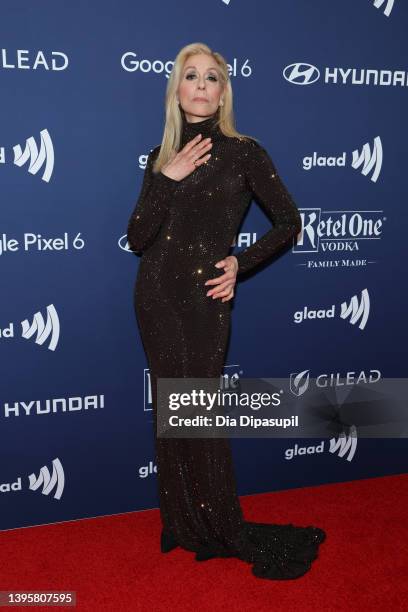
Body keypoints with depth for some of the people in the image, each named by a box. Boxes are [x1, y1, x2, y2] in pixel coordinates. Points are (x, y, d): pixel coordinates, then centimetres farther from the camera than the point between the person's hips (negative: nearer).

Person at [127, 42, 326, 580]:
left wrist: (241, 262, -6)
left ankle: (223, 531, 19)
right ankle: (183, 524, 27)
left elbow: (289, 222, 3)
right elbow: (137, 239, 0)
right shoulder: (161, 158, 8)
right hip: (156, 295, 5)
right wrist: (167, 180, -10)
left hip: (205, 298, -4)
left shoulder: (244, 152, -3)